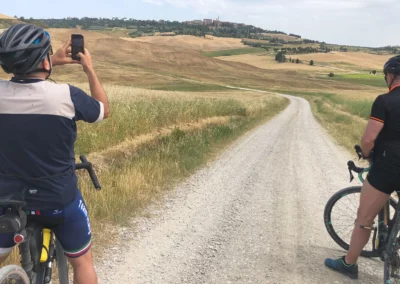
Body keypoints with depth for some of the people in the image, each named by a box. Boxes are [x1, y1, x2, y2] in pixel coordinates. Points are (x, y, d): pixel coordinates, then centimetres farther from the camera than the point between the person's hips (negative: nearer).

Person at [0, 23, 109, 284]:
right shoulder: (67, 95, -20)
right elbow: (104, 110, 1)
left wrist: (54, 62, 16)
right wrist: (90, 69, 9)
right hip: (60, 200, -2)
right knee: (82, 261, 20)